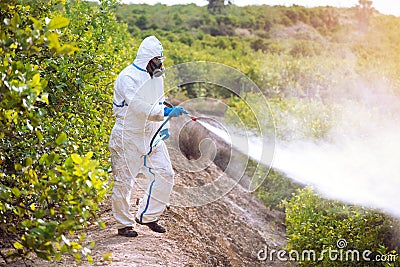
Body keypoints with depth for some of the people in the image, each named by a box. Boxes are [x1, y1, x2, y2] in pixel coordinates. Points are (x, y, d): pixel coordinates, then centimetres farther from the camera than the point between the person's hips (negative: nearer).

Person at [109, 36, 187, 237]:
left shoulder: (156, 76, 10)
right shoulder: (128, 77, -16)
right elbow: (138, 106, -28)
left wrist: (162, 126, 7)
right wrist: (166, 112, -33)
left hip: (150, 135, 8)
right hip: (128, 137, -8)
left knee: (165, 174, 3)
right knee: (124, 181, 2)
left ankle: (147, 216, 17)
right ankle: (124, 224, 17)